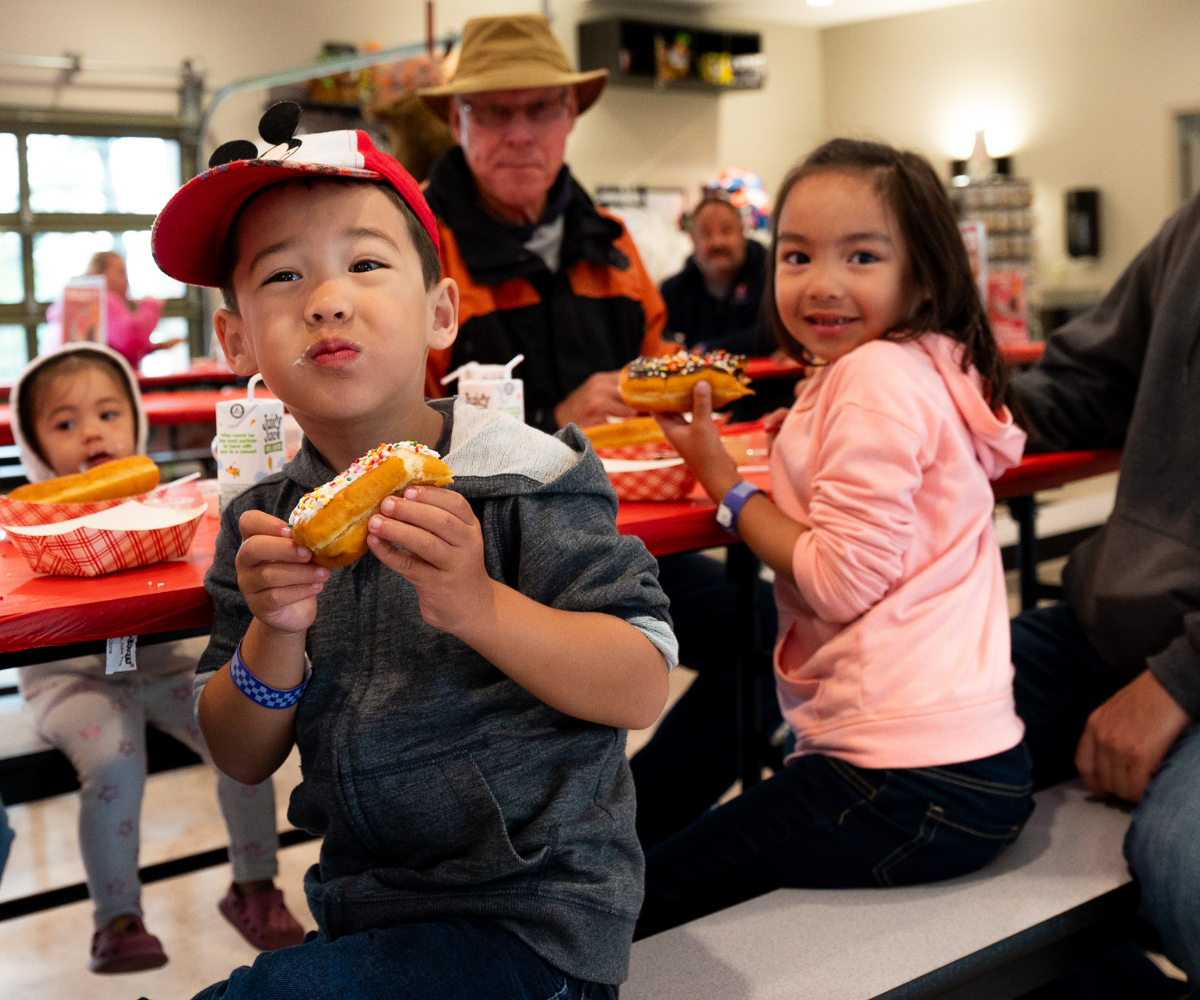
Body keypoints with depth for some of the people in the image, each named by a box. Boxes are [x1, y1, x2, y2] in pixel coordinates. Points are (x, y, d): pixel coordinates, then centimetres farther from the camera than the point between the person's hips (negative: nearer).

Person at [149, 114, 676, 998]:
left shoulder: (525, 478, -13)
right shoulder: (265, 518, 1)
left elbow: (641, 689, -18)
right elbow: (243, 760, 3)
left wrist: (480, 607, -32)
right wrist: (274, 637, -17)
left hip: (529, 917, -5)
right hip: (362, 910, 6)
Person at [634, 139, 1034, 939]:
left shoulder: (878, 376, -15)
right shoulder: (918, 369, 15)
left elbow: (842, 579, -18)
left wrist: (723, 480, -8)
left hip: (912, 784, -10)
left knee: (651, 904, 0)